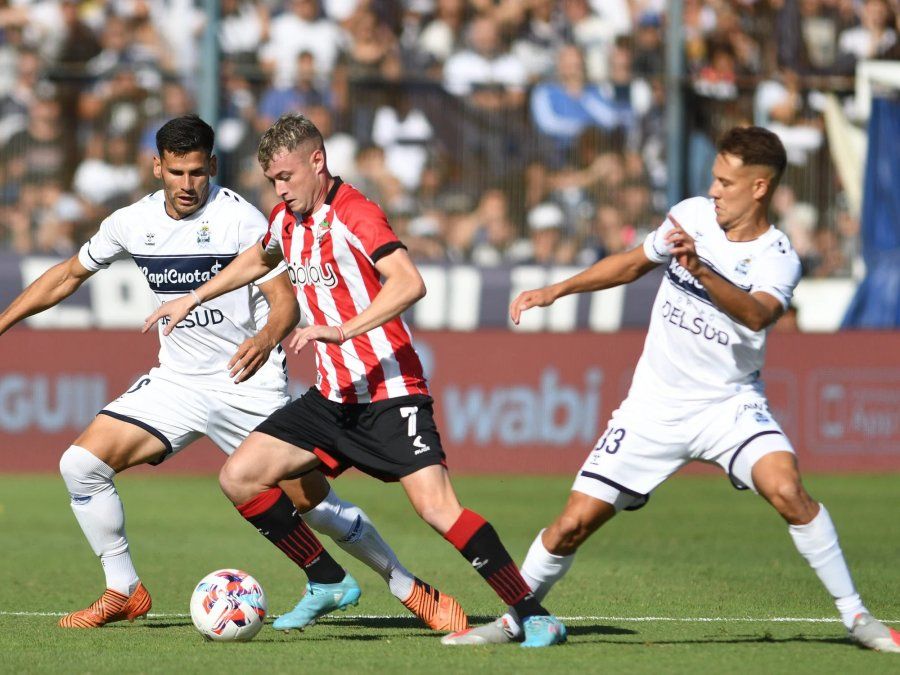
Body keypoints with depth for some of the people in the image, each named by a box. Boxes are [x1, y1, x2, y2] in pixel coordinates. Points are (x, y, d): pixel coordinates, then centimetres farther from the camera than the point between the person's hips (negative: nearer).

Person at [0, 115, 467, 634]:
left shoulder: (240, 218, -15)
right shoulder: (133, 223, 0)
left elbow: (285, 301, -17)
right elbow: (69, 275, 15)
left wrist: (266, 339, -39)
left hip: (251, 383, -5)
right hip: (176, 382, 5)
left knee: (311, 501, -7)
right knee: (81, 464, -9)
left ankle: (412, 591, 12)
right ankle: (123, 594, 6)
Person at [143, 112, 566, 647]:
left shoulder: (353, 214, -15)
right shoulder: (286, 221, 10)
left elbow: (409, 284, -30)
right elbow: (259, 260, 34)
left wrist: (343, 330, -38)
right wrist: (193, 299, 33)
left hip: (390, 392, -8)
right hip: (334, 397, 8)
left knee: (437, 507, -22)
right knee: (239, 478, 2)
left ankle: (535, 615, -15)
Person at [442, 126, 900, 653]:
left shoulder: (778, 259, -14)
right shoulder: (692, 216, -1)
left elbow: (757, 314, -36)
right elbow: (635, 262, 19)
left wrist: (700, 270, -51)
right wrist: (557, 291, 18)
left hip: (729, 403, -3)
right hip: (655, 406, 3)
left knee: (786, 488, -29)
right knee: (575, 522, -3)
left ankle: (856, 615, -15)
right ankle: (512, 620, 20)